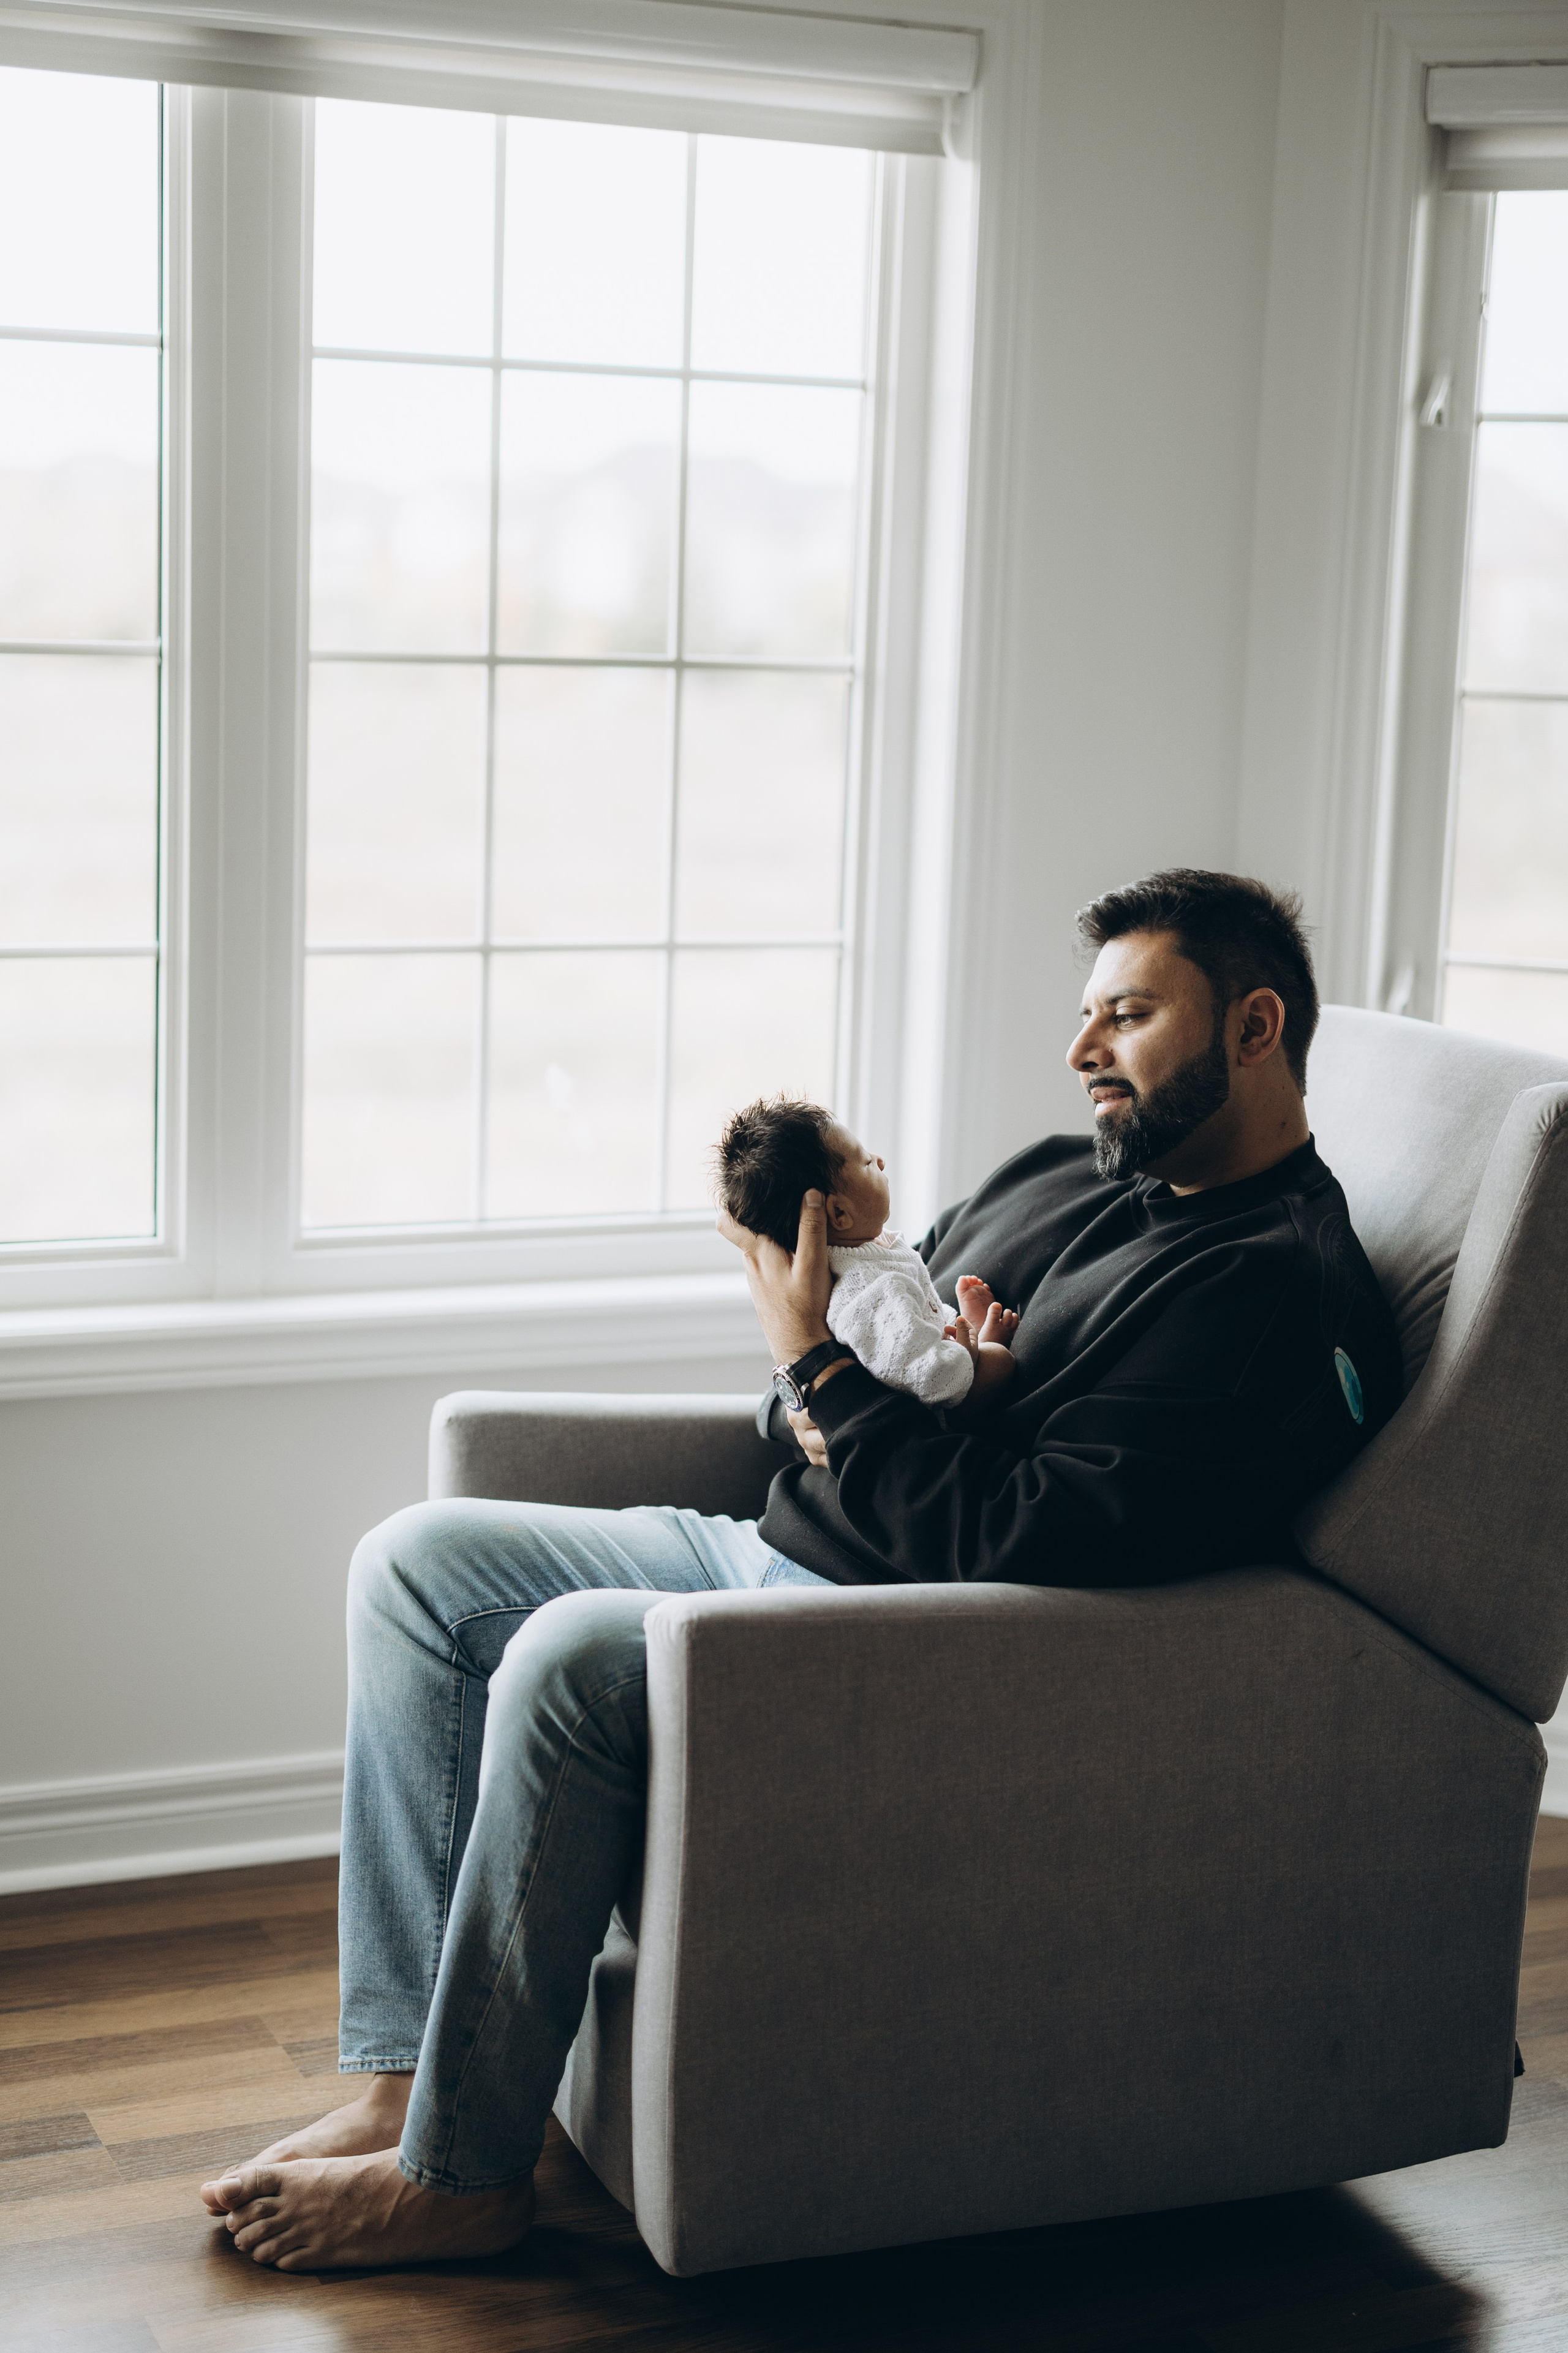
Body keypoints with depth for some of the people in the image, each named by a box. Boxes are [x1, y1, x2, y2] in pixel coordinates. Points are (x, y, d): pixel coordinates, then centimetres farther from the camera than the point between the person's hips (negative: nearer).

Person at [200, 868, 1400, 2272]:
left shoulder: (1279, 1292, -16)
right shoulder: (1064, 1176, 14)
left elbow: (1024, 1558, -25)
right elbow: (887, 1310, 24)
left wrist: (823, 1369, -19)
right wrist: (817, 1393, -1)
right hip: (778, 1550, 10)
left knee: (572, 1657, -30)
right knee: (416, 1563, 3)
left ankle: (463, 2173, -15)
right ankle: (401, 2086, -1)